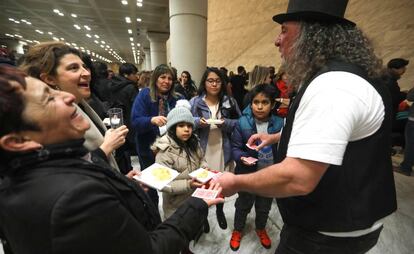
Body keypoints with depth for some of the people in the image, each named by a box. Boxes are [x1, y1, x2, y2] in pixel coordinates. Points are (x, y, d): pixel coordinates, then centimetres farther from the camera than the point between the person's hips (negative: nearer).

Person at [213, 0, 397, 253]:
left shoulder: (333, 85, -30)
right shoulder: (341, 76, 6)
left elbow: (296, 179, -36)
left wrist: (236, 182, -20)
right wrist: (275, 137, 22)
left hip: (329, 234, -9)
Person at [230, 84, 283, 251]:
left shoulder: (279, 123, -10)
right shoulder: (243, 123, -16)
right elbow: (235, 147, -10)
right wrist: (242, 158, -29)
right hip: (248, 173, -2)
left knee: (264, 206, 26)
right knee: (243, 204, 20)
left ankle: (261, 229, 56)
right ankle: (238, 230, 48)